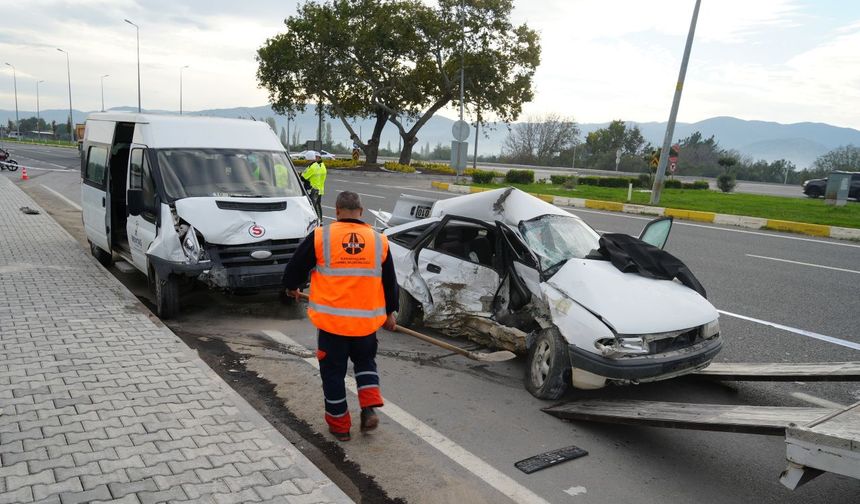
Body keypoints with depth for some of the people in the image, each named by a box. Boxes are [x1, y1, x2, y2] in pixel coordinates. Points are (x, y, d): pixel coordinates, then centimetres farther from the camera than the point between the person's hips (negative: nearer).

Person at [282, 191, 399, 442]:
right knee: (365, 360, 26)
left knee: (333, 370, 14)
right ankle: (369, 408, 10)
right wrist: (389, 312, 24)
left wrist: (291, 287, 25)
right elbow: (389, 281, 10)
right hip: (367, 320, 3)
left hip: (331, 319, -2)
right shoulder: (379, 240, 1)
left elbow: (295, 267, 3)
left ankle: (339, 424, 23)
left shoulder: (321, 236, -7)